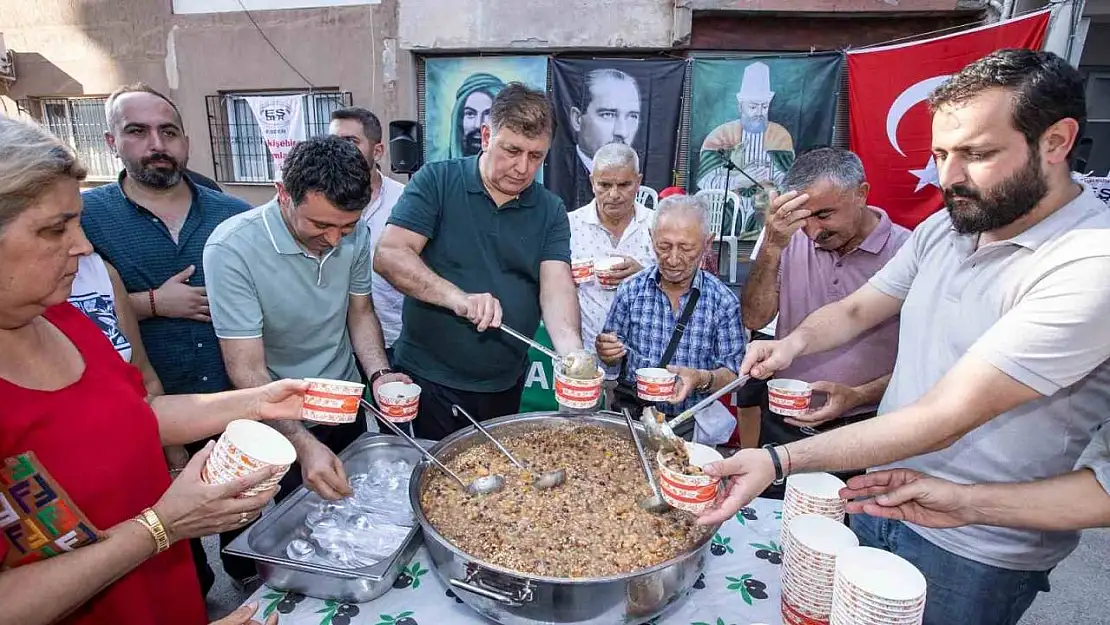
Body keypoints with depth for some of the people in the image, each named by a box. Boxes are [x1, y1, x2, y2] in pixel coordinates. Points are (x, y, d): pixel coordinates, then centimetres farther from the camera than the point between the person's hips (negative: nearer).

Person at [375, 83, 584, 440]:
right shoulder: (436, 182, -7)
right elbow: (388, 255, -16)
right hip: (428, 380, -3)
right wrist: (457, 297, -31)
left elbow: (556, 286, -11)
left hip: (506, 386, 4)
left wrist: (572, 353, -29)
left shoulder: (550, 211, 1)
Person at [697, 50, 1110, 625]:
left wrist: (779, 461, -35)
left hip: (974, 553, -6)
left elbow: (945, 416, -30)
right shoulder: (944, 226, -1)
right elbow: (855, 310, 6)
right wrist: (793, 343, -16)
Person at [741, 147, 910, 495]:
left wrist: (857, 396, -21)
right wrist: (771, 247, -19)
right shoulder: (793, 242, -1)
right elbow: (754, 320, -8)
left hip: (860, 429, -3)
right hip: (782, 424, 3)